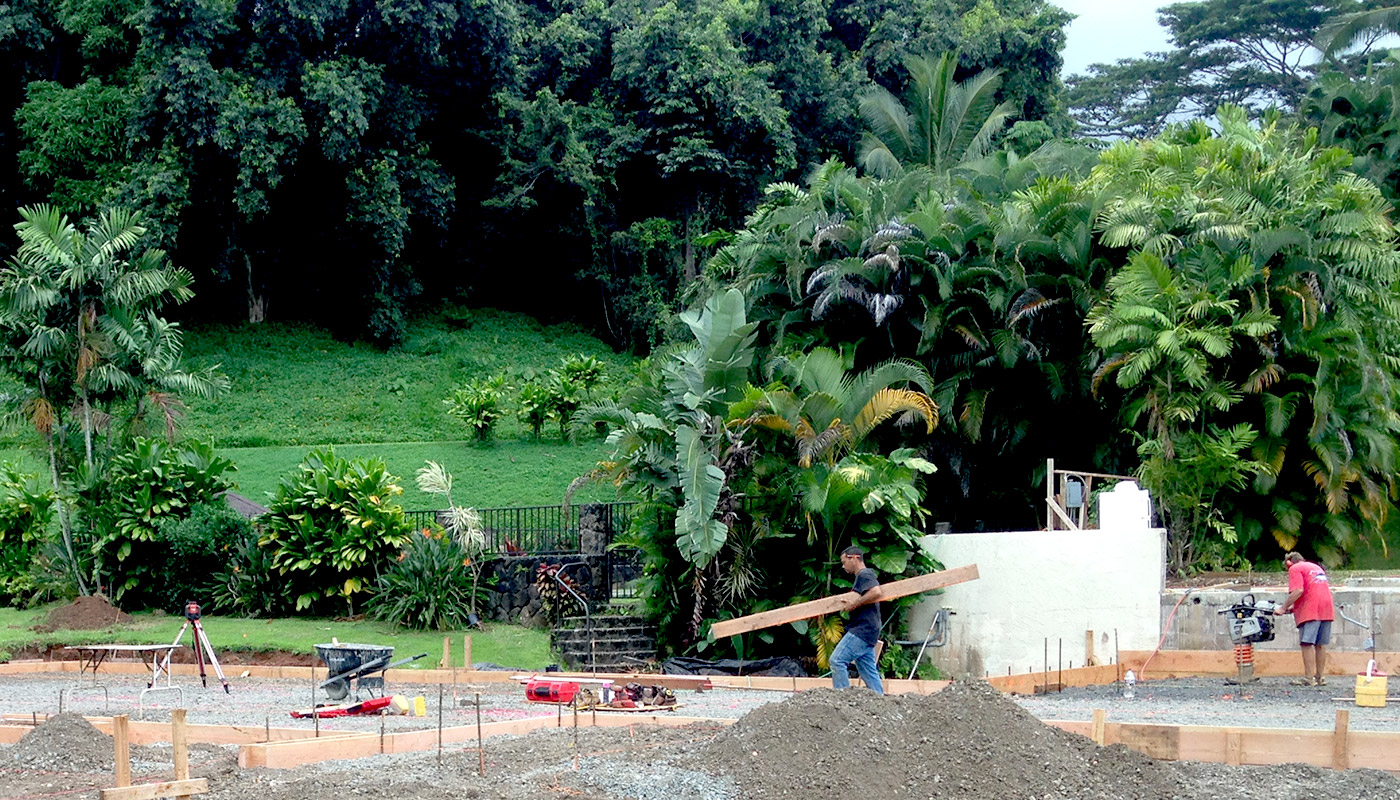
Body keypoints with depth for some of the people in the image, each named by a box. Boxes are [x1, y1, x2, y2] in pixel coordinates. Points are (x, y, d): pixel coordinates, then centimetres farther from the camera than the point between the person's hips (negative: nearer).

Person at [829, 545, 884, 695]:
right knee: (869, 672, 8)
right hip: (865, 631, 11)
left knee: (837, 660, -15)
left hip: (862, 629, -11)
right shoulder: (862, 577, 23)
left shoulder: (864, 575, -8)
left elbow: (876, 592, -25)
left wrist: (856, 603, -20)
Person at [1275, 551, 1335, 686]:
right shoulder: (1316, 567, 27)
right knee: (1321, 645, 10)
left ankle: (1309, 678, -9)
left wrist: (1283, 608, -7)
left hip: (1311, 610, -8)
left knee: (1307, 644, -6)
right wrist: (1294, 607, 26)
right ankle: (1319, 678, 12)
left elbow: (1298, 591, -13)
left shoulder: (1295, 569, 1)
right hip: (1326, 609, 8)